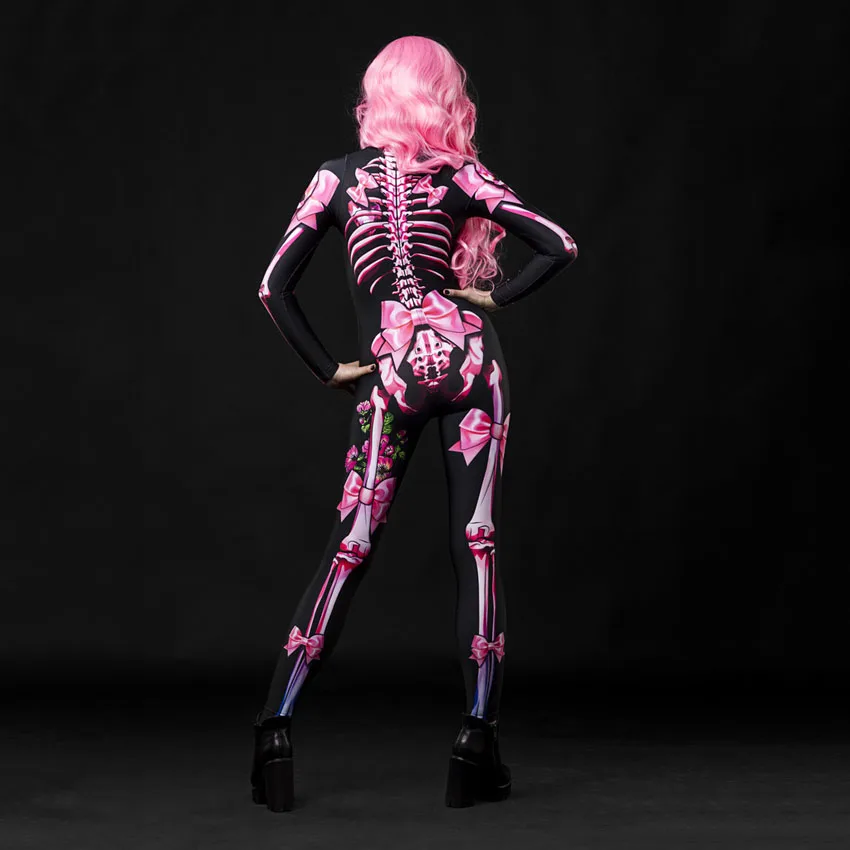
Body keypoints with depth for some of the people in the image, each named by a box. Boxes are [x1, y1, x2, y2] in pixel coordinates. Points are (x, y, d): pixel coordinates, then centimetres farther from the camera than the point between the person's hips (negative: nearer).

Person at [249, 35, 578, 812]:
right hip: (469, 355, 0)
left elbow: (275, 287, 1)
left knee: (350, 548, 3)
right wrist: (496, 297, 5)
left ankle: (275, 730, -2)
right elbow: (560, 246, -3)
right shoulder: (459, 174, 3)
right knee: (477, 546, 2)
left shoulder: (337, 178, 6)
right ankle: (478, 745, 1)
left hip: (393, 369, 1)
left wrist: (327, 369, 5)